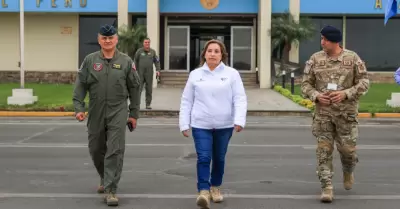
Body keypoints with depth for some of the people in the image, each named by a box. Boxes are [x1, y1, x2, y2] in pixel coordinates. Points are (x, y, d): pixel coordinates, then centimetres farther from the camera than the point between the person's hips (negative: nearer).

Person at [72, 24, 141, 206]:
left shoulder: (126, 61, 2)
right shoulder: (90, 60, 4)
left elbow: (134, 88, 6)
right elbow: (80, 85, 3)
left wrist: (134, 113, 5)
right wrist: (79, 107, -9)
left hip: (118, 112, -2)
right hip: (96, 113, 2)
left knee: (115, 151, -9)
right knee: (96, 150, 13)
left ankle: (110, 190, -6)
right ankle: (105, 179, 37)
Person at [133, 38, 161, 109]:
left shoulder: (153, 52, 7)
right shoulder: (139, 51, 4)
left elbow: (157, 61, 9)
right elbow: (135, 61, 9)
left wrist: (157, 70, -4)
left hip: (149, 73, 1)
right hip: (140, 73, -1)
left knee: (149, 89, 3)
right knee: (139, 88, -5)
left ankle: (148, 104, 10)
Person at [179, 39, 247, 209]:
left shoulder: (232, 74, 1)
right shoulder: (195, 74, 5)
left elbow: (240, 99, -4)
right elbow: (186, 101, 7)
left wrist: (239, 120, -16)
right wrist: (184, 124, 3)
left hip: (224, 125, 0)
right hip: (201, 125, 0)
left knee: (219, 159, 13)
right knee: (203, 158, -11)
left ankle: (215, 187, 31)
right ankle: (203, 191, -11)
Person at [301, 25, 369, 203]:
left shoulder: (352, 58, -4)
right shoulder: (315, 59, 0)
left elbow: (364, 83, -4)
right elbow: (306, 84, 4)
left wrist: (345, 94, -19)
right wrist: (316, 96, -16)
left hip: (346, 112, -1)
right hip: (323, 112, 1)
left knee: (347, 148, 3)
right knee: (324, 150, -3)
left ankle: (348, 172, 37)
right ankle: (327, 188, 2)